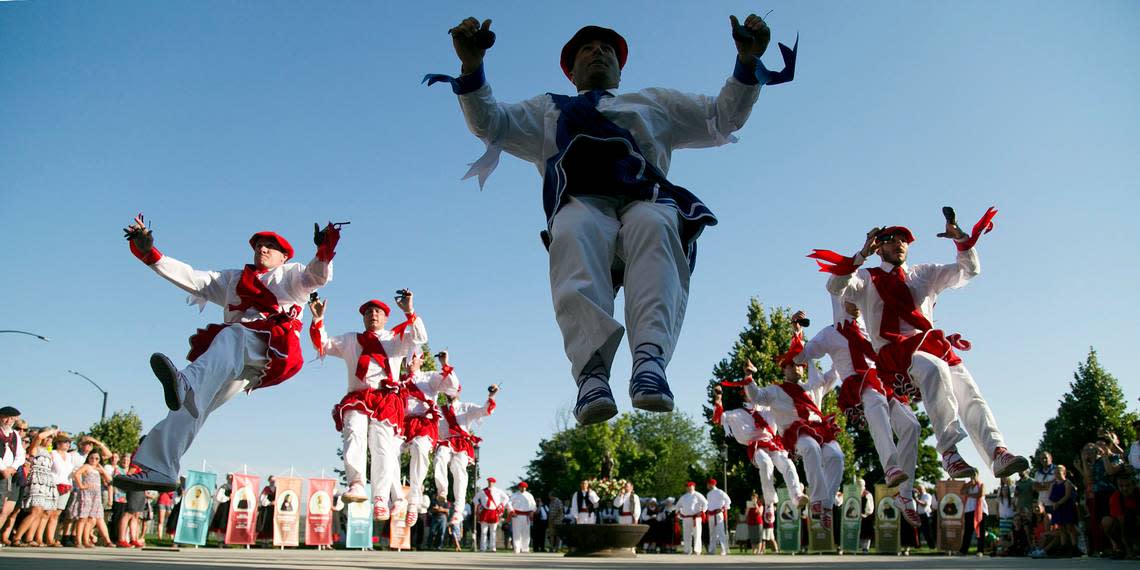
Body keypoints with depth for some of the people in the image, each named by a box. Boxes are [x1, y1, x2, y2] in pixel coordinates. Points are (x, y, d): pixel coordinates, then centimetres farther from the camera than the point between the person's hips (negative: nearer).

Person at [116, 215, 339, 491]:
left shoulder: (290, 274, 25)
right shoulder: (232, 279, 38)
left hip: (272, 347, -5)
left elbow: (317, 276, 4)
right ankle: (158, 468, -16)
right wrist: (148, 252, 20)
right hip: (229, 359, 5)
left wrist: (324, 252, -19)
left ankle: (186, 382, -65)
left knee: (231, 336, -38)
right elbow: (190, 277, 30)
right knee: (193, 403, -13)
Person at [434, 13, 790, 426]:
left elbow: (724, 118, 32)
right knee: (572, 235, -39)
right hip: (581, 204, -1)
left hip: (646, 201, 1)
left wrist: (747, 63, 15)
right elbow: (489, 123, 24)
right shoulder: (548, 111, 39)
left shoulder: (653, 103, 41)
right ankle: (591, 369, -54)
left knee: (653, 227, -38)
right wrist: (472, 68, 5)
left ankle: (650, 357, -56)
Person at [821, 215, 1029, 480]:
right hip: (894, 351, -5)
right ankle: (949, 452, -37)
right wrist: (863, 254, -13)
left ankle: (998, 454, -31)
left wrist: (961, 238, 4)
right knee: (934, 368, -36)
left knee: (970, 395, -18)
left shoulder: (925, 273, 27)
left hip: (932, 346, 5)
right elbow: (835, 287, -4)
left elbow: (969, 270, 21)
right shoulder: (868, 278, 15)